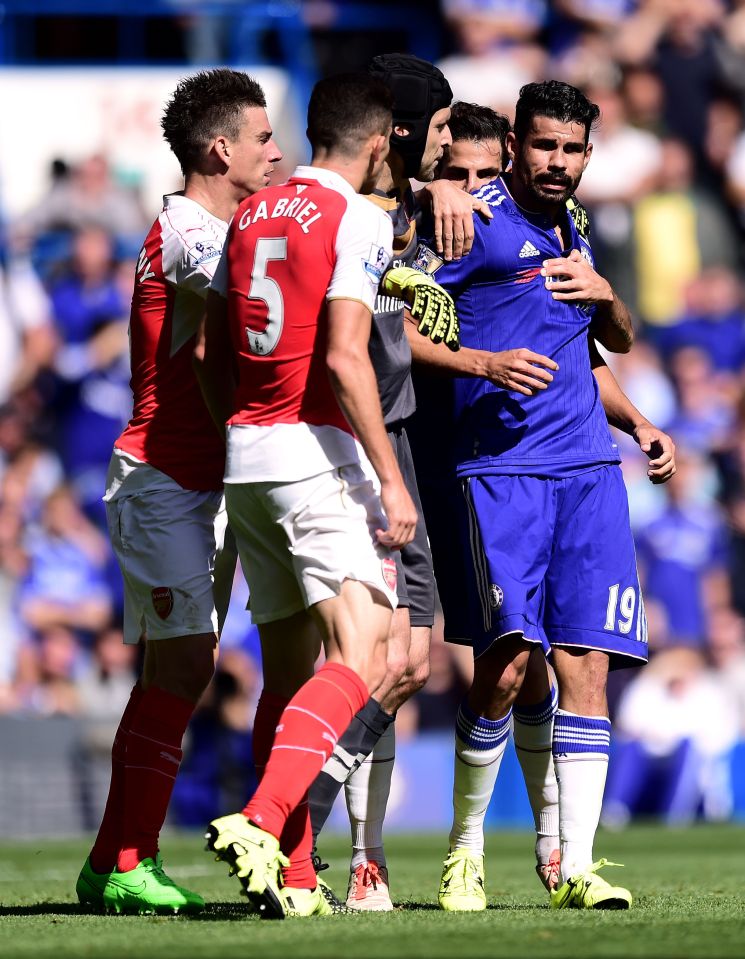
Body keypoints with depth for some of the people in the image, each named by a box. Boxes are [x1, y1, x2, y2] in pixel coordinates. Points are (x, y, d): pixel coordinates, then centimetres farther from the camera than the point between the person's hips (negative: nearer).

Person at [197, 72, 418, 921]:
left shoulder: (250, 215, 15)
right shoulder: (358, 218, -6)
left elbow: (210, 353, 17)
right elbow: (343, 356, -15)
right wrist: (391, 478, -15)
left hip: (246, 455, 8)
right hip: (319, 452, -8)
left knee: (288, 669, 10)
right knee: (359, 658, -13)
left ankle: (291, 879, 6)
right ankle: (259, 822, -32)